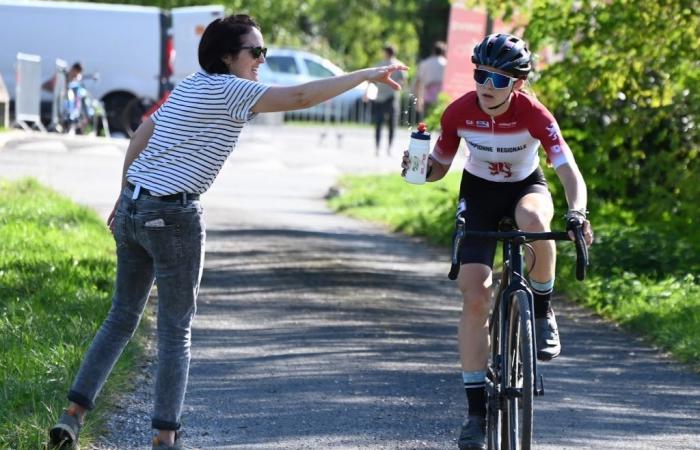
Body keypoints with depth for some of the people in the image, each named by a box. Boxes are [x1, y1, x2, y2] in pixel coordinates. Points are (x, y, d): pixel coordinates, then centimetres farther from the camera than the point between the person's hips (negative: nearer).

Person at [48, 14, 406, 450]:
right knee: (177, 330, 1)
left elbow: (141, 134, 18)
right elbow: (299, 97, -19)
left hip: (132, 207, 8)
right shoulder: (227, 90, -11)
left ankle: (73, 414, 11)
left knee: (122, 318, 15)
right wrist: (366, 76, -15)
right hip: (174, 217, -8)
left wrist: (127, 192, 25)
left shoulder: (190, 86, 15)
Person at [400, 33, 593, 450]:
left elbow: (569, 170, -35)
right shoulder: (459, 113, -20)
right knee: (474, 298, -12)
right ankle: (476, 409, -4)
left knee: (534, 221, -41)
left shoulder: (533, 113, -27)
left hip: (526, 187, -2)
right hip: (479, 193, 2)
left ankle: (544, 312, -14)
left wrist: (577, 212, -53)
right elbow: (439, 168, -5)